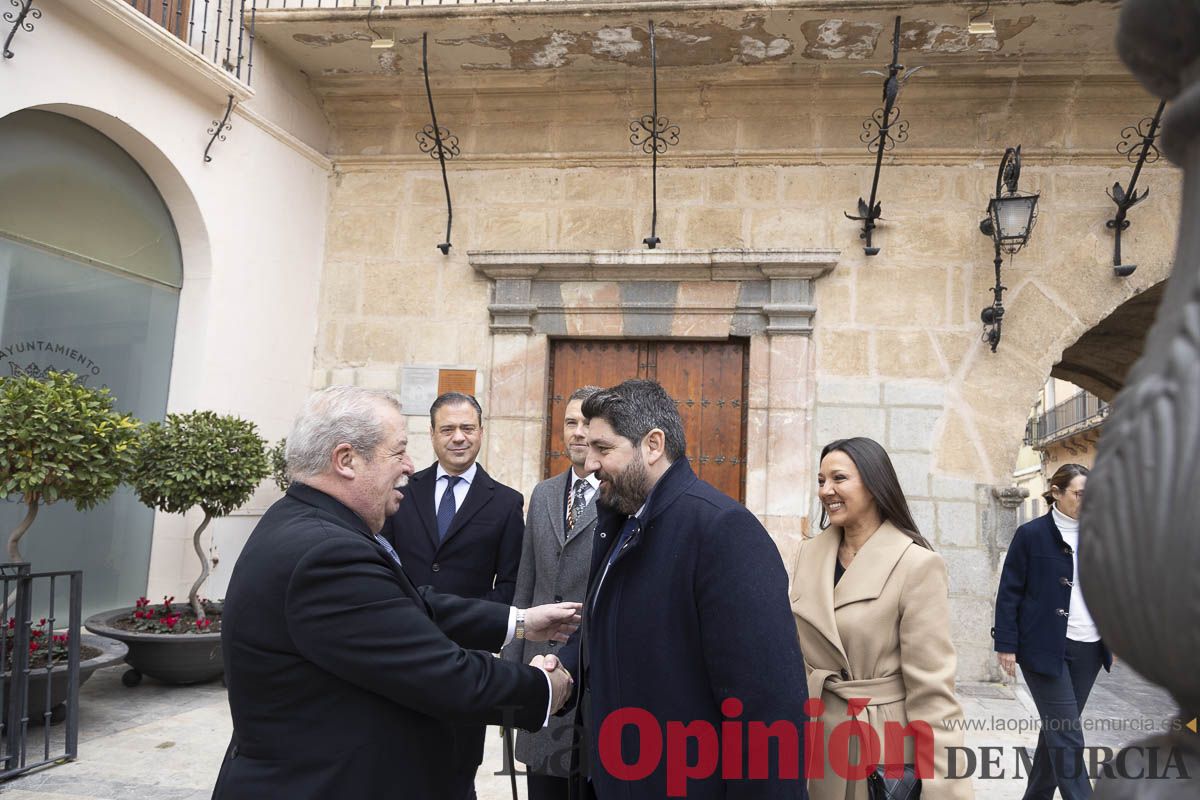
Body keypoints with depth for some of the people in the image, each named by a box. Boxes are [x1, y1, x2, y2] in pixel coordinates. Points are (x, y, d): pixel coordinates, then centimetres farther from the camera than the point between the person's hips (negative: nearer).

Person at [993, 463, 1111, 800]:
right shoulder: (1032, 534, -6)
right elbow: (1009, 592, -6)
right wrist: (1006, 644, -9)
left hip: (1089, 649, 5)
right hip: (1046, 648, -5)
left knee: (1056, 729, 14)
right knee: (1068, 738, -6)